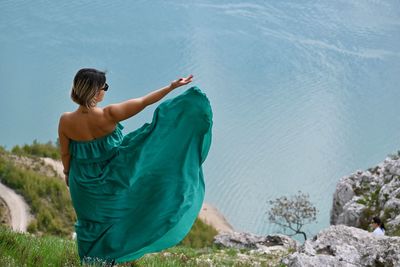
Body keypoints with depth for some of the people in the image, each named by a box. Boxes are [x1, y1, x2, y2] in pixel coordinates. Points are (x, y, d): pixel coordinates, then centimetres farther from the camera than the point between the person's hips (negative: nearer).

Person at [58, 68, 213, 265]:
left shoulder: (66, 121, -23)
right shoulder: (108, 115, -30)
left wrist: (67, 173, 14)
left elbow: (65, 154, -6)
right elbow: (143, 102, -22)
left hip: (82, 183, 2)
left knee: (88, 221, 25)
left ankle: (89, 261, 42)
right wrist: (172, 87, -13)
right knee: (109, 218, 25)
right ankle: (107, 260, 41)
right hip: (109, 181, -2)